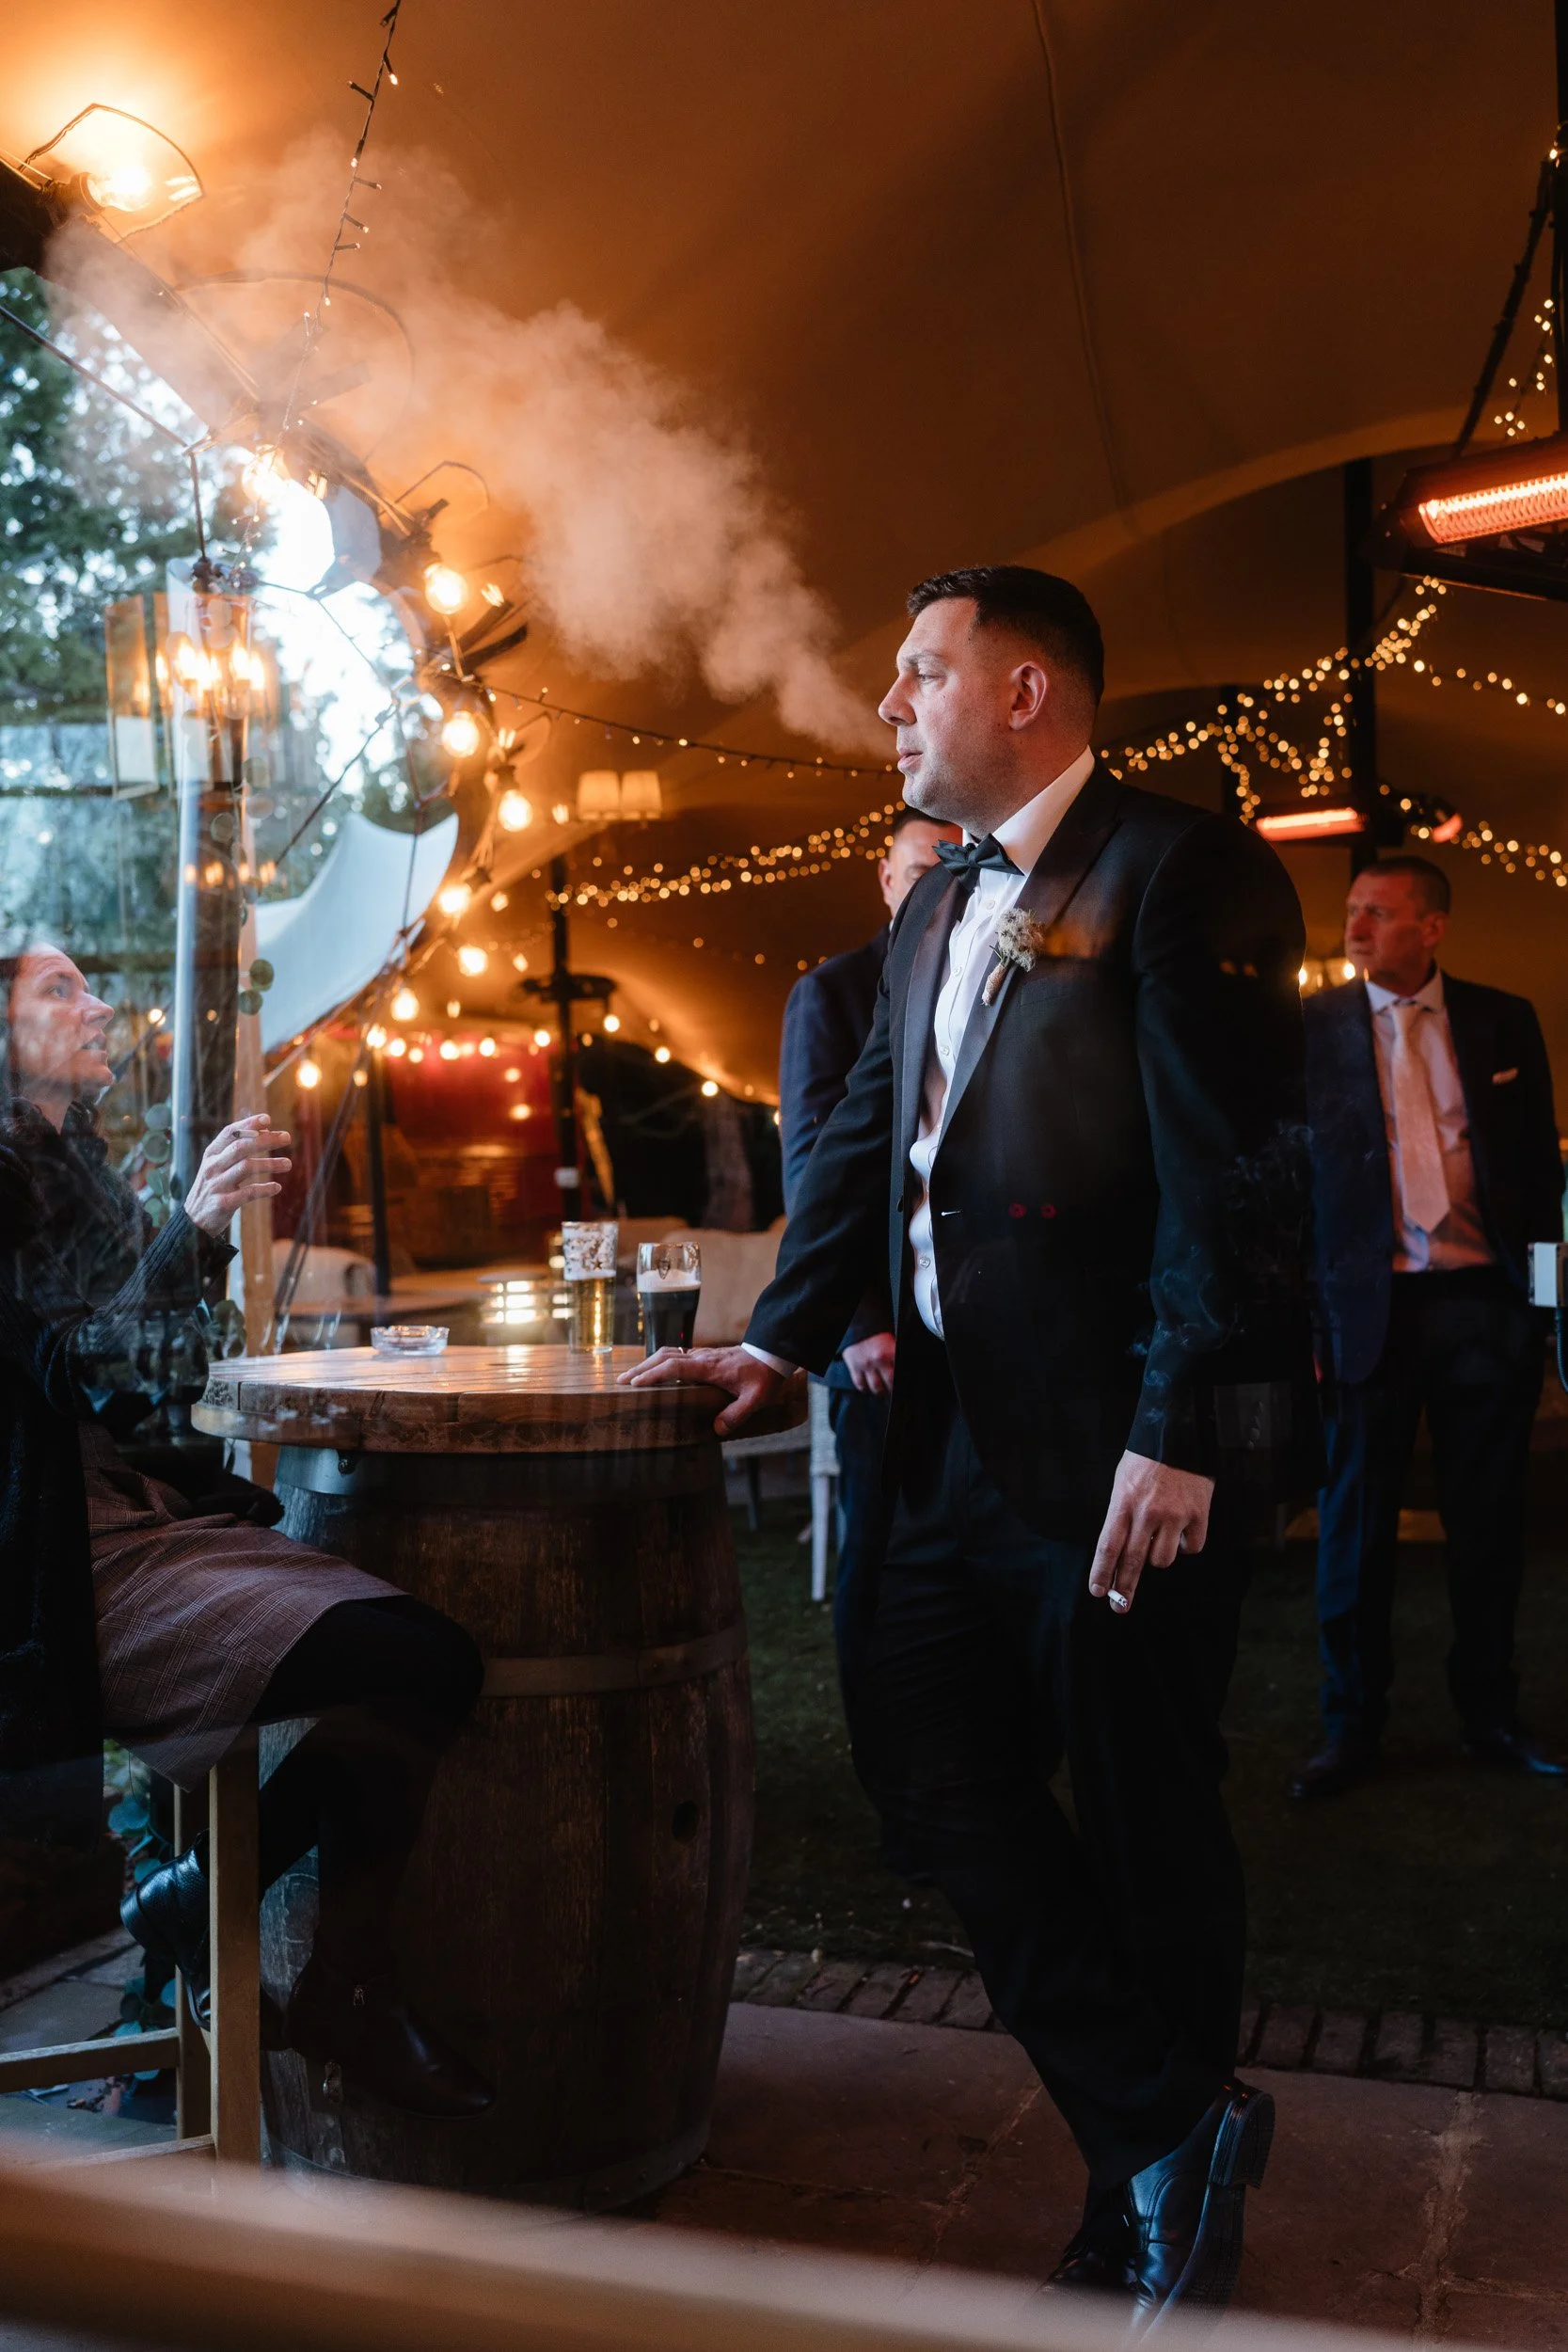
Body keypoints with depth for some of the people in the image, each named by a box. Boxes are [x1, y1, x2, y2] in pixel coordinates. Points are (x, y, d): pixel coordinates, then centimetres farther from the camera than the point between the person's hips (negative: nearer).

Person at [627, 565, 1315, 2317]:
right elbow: (867, 1136, 20)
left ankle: (1154, 2211, 27)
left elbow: (1238, 1174, -16)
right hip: (965, 1436, 9)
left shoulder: (1178, 872, -9)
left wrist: (1179, 1436, -20)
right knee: (932, 1774, 8)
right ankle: (1173, 2142, 20)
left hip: (1126, 1448, -8)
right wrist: (785, 1337, 11)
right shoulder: (936, 907, 17)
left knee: (1143, 1822, 5)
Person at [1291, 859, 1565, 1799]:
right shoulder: (1312, 1028, 1)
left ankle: (1491, 1713, 25)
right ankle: (1353, 1726, 17)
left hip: (1486, 1301, 2)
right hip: (1371, 1303, -2)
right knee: (1356, 1522, 5)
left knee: (1488, 1519, 10)